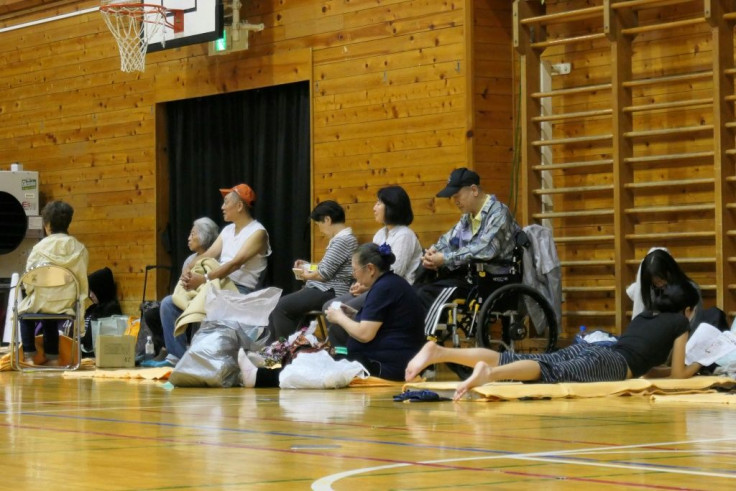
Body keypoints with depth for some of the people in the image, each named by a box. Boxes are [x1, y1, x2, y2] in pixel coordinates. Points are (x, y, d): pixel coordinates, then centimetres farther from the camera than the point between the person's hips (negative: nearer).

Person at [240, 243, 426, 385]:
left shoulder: (383, 288, -16)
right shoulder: (392, 283, 16)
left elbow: (365, 334, -20)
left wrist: (340, 318, -4)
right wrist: (348, 315, 7)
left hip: (385, 367, -10)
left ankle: (260, 377, -3)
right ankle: (263, 376, 5)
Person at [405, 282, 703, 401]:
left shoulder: (644, 316, 38)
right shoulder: (681, 322, 18)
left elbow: (643, 364, 46)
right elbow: (677, 375, 19)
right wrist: (695, 367, 38)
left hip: (587, 350, 6)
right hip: (609, 363, -6)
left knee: (510, 361, -9)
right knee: (554, 373, -32)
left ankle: (438, 352, -27)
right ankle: (489, 373, -61)